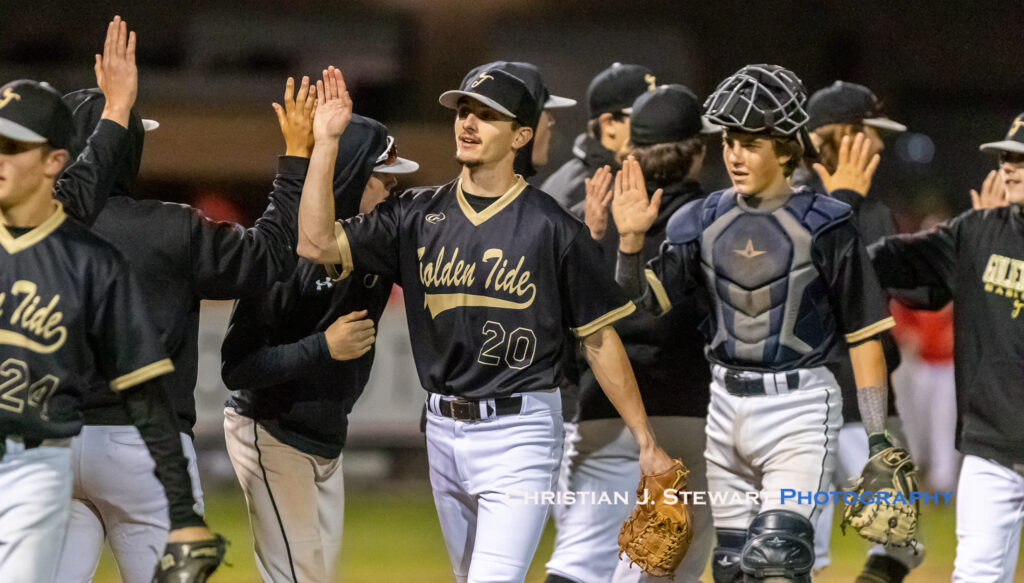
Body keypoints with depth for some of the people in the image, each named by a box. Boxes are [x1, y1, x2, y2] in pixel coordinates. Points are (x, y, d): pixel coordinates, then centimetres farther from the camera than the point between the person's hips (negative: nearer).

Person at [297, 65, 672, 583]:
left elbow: (600, 339, -2)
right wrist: (326, 142, -9)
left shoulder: (553, 229, -6)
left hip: (519, 431, -5)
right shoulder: (417, 216, 6)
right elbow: (317, 244, -4)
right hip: (444, 430, 5)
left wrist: (646, 442, -4)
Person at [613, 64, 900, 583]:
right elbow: (645, 302, -1)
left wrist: (877, 439, -11)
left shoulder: (823, 225, -8)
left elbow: (863, 335, -7)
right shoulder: (704, 222, 6)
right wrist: (631, 239, -19)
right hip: (725, 405, 6)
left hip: (799, 409, -6)